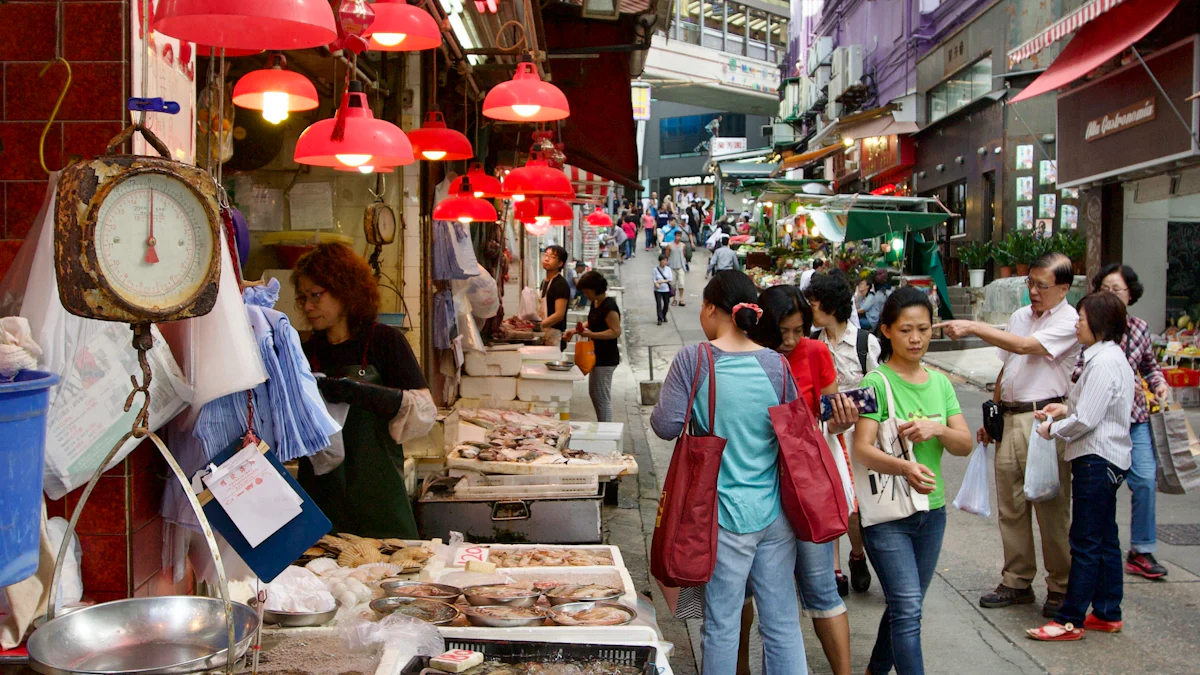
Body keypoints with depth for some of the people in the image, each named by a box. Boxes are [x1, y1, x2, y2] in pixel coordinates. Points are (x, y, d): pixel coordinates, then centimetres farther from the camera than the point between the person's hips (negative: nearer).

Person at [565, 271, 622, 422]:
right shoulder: (595, 303, 10)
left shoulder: (609, 307, -20)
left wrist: (591, 334, -28)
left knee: (602, 398, -4)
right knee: (593, 393, 18)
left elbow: (616, 331, -24)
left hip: (606, 359, -11)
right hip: (598, 356, 11)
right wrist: (575, 331, 8)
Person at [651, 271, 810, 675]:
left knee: (722, 624, 8)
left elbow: (666, 425, -10)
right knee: (782, 621, 12)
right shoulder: (776, 364, 0)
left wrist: (659, 410, 10)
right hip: (776, 513, 4)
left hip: (727, 514, -3)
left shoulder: (694, 360, -10)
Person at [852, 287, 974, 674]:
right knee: (907, 610, -12)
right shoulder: (877, 383, -12)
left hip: (932, 510, 6)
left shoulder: (940, 383, 7)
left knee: (907, 606, 18)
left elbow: (966, 445, 2)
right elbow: (862, 450, -22)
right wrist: (905, 467, -40)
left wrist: (937, 429, -19)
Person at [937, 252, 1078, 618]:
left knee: (1051, 508, -4)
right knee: (1010, 506, 9)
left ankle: (1061, 588, 7)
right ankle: (1017, 582, 19)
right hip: (1009, 419, 7)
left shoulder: (1068, 321, -7)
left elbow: (1023, 346, -20)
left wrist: (973, 327, -20)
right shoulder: (1019, 316, 17)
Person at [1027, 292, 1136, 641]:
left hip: (1096, 459, -11)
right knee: (1105, 539, 15)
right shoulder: (1115, 357, 13)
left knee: (1085, 543, -5)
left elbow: (1086, 419, -21)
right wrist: (1066, 409, 10)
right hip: (1109, 458, 11)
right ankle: (1108, 614, 23)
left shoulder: (1103, 362, -19)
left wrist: (1053, 430, -6)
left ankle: (1071, 620, 0)